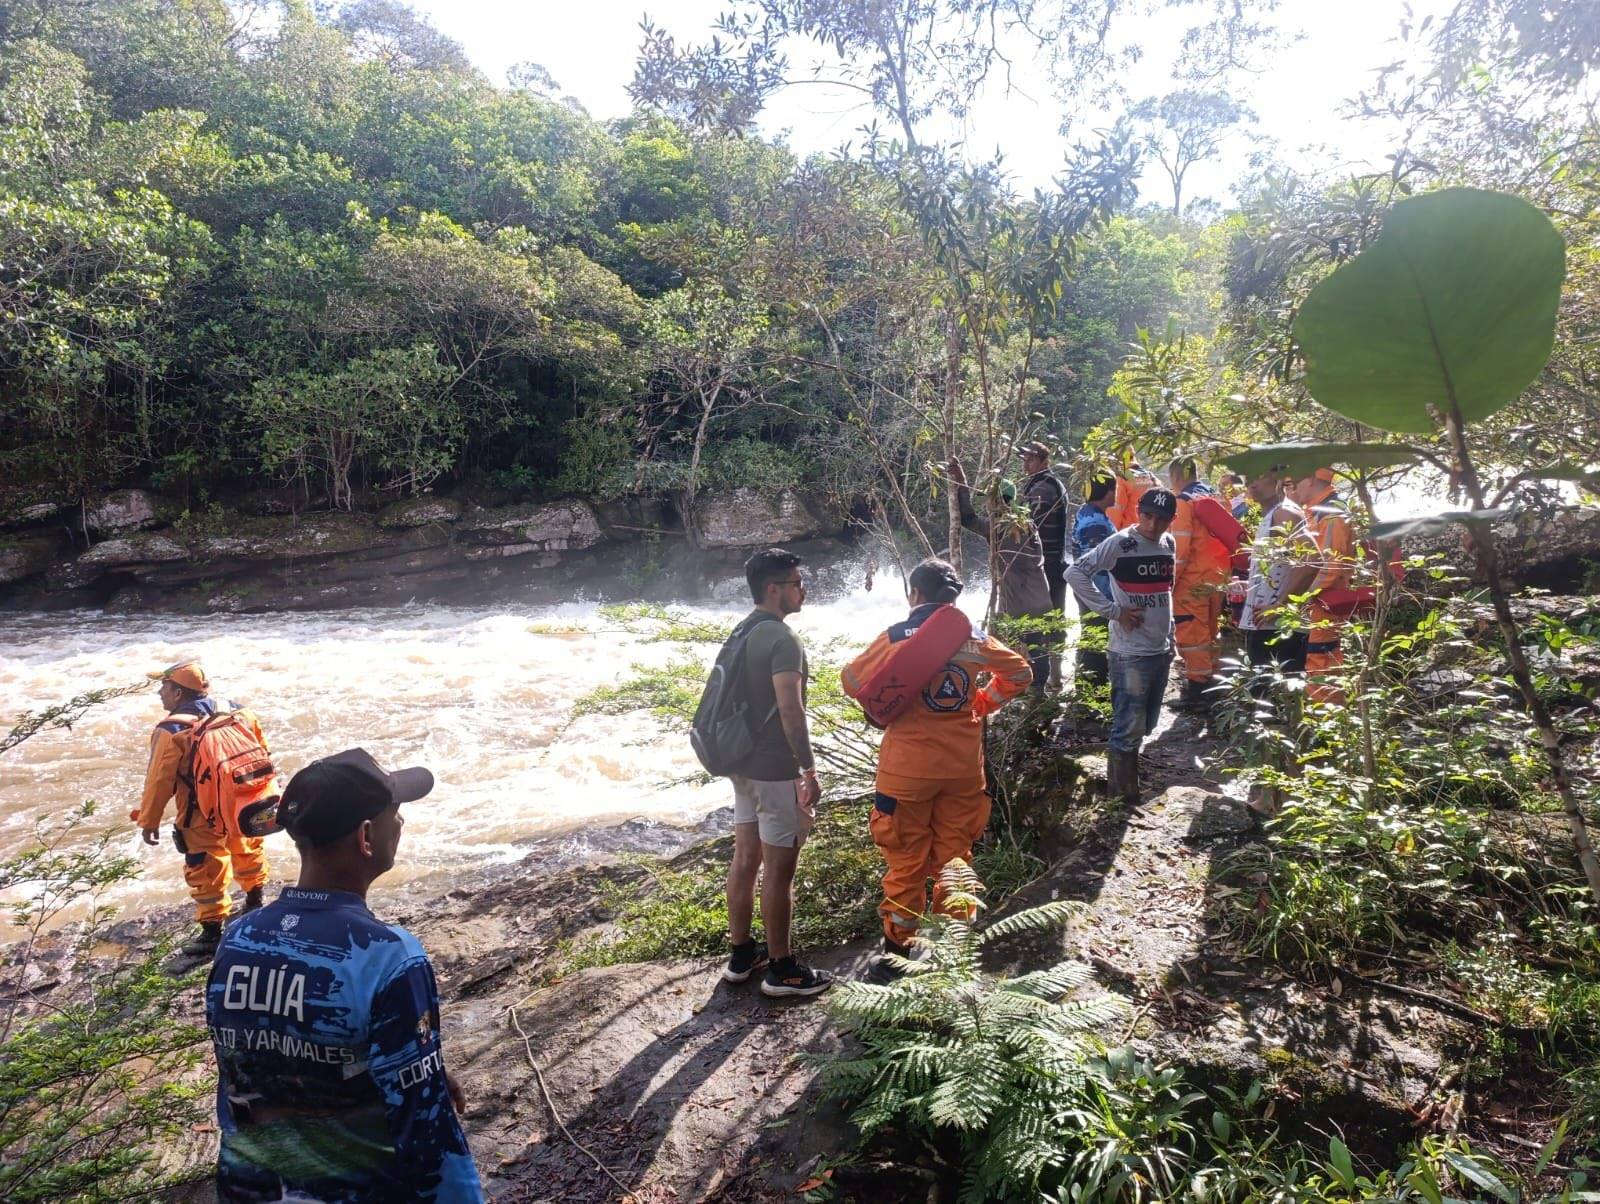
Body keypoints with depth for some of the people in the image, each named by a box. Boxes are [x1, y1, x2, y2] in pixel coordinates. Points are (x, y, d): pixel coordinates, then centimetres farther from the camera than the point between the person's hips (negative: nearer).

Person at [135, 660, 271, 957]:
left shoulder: (171, 731, -19)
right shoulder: (235, 710, -2)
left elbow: (159, 781, -15)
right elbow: (261, 751, 7)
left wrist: (149, 821, -4)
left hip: (202, 815, -6)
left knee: (206, 871, 6)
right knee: (247, 849, 27)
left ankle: (212, 933, 15)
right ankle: (254, 903, 46)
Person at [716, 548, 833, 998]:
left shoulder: (741, 632, 10)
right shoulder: (781, 638, -18)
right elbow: (790, 710, -23)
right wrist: (809, 769, -18)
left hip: (743, 762, 9)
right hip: (775, 768, -9)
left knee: (745, 858, 15)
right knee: (778, 868, 1)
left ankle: (741, 954, 27)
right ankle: (781, 969, 12)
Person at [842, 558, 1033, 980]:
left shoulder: (897, 636, -10)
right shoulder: (975, 637, 1)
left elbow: (853, 680, -7)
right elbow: (1019, 673, 10)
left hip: (908, 767, -3)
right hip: (963, 766, 3)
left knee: (906, 859, 9)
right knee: (954, 855, 16)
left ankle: (898, 946, 19)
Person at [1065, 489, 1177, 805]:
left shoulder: (1169, 544, 8)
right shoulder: (1119, 544, -13)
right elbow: (1075, 573, -19)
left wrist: (1171, 641, 17)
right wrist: (1114, 610, -18)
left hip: (1161, 650, 7)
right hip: (1130, 654, -7)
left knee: (1146, 725, 16)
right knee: (1129, 728, -2)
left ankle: (1122, 777, 33)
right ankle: (1123, 797, 12)